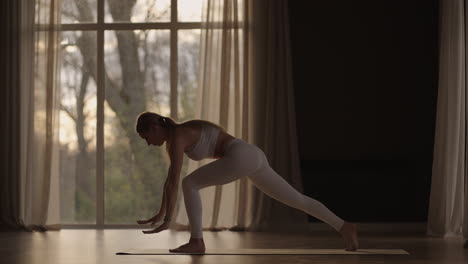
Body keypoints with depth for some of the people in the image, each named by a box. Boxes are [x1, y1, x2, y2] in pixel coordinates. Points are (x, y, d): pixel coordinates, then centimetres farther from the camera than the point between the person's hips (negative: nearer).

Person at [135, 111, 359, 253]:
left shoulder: (176, 136, -9)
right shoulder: (172, 138, 20)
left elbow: (174, 181, -14)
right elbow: (170, 180, 27)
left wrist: (167, 220, -12)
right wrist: (160, 213, 27)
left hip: (242, 157, -10)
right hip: (254, 157, 10)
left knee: (190, 183, -7)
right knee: (297, 199, 14)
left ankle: (196, 241, -5)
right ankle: (343, 227, 17)